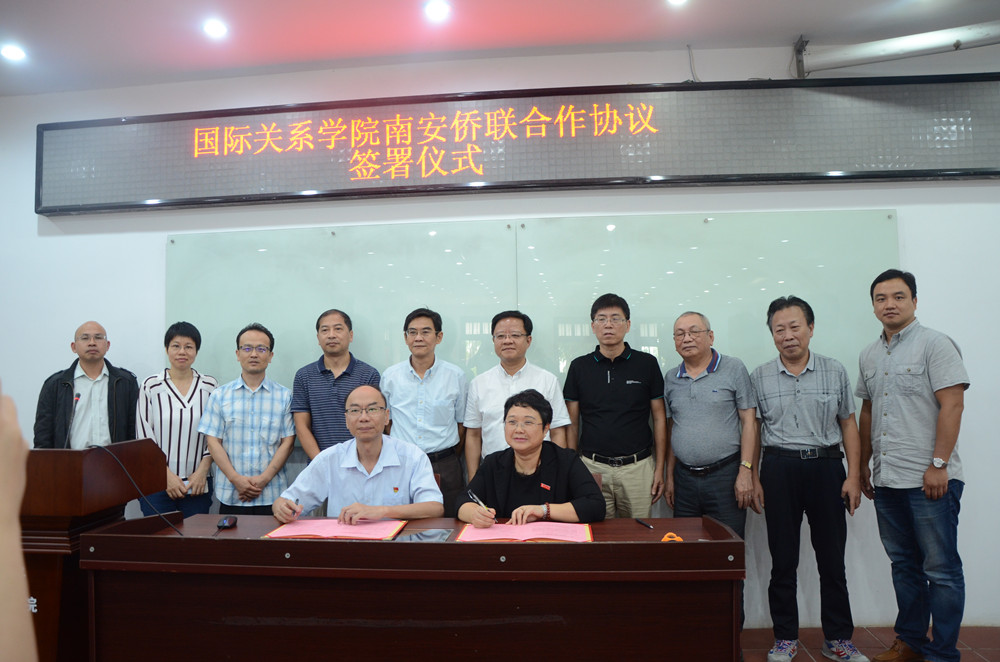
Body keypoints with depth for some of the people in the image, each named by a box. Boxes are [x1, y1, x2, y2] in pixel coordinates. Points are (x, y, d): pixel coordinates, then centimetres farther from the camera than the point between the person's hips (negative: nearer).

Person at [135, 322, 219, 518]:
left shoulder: (210, 386, 5)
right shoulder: (151, 386, 1)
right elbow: (144, 437, 0)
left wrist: (202, 470, -4)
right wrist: (166, 474, -7)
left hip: (198, 484, 1)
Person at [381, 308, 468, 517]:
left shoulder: (456, 376, 2)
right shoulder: (390, 376, 5)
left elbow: (462, 424, 8)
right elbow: (386, 421, 13)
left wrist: (448, 461, 6)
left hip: (445, 469, -1)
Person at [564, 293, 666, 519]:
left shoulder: (647, 364, 2)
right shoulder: (579, 367, 4)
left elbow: (659, 418, 5)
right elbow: (572, 423, 7)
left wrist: (660, 468, 1)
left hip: (637, 467, 0)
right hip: (592, 467, 0)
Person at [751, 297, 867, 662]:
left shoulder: (835, 371, 4)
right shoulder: (759, 377, 3)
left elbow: (848, 426, 7)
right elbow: (751, 431, 6)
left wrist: (853, 476, 0)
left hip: (826, 467, 1)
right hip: (779, 469, 0)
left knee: (832, 558, 8)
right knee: (783, 559, 6)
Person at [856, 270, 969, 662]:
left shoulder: (935, 344, -5)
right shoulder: (869, 355, 13)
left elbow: (952, 405, -12)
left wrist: (939, 464, -17)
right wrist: (863, 464, 16)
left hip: (929, 479, -6)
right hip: (887, 480, 6)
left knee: (940, 569, 2)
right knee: (904, 565, 15)